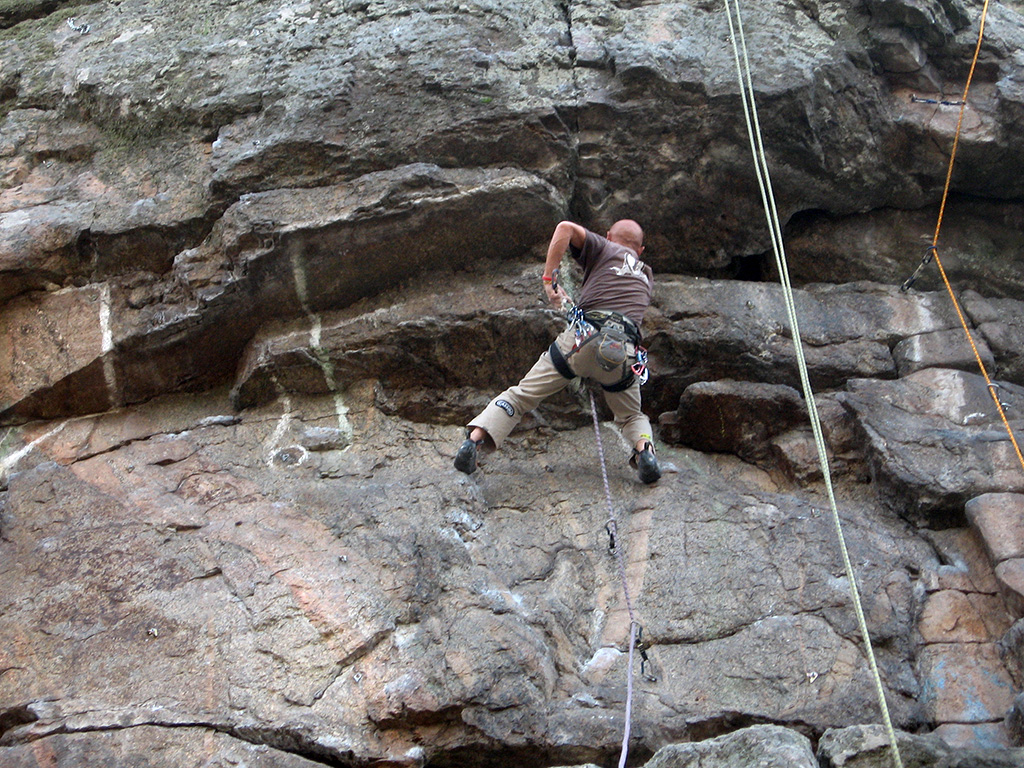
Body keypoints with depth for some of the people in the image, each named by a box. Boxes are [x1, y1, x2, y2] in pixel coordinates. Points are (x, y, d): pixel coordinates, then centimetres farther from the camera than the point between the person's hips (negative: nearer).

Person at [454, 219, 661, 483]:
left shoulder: (604, 250, 19)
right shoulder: (646, 275, 31)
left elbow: (566, 228, 2)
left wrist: (549, 279, 4)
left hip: (584, 337, -2)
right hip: (625, 351, 2)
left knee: (522, 394, 6)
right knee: (632, 417, 24)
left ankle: (473, 439, -13)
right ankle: (644, 449, -8)